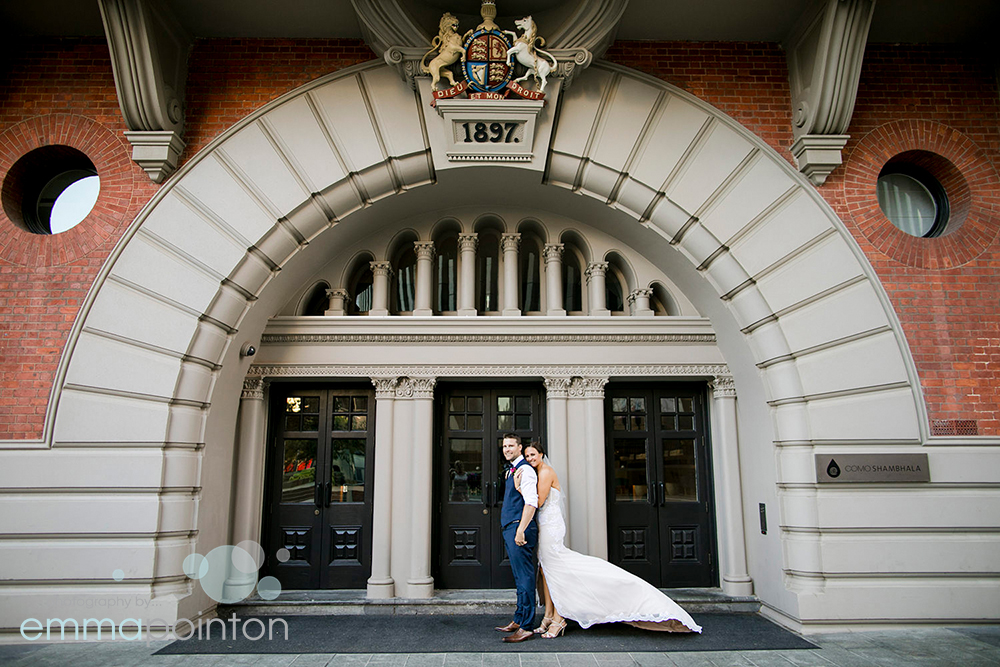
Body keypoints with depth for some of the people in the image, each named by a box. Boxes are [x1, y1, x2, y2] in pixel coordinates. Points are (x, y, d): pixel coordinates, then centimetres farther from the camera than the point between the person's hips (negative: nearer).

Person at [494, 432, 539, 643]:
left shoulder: (525, 470, -12)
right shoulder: (512, 470, 18)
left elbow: (531, 503, -21)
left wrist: (521, 530, -24)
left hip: (520, 529, -10)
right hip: (509, 528, 10)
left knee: (525, 577, -6)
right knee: (519, 577, 16)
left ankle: (526, 627, -1)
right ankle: (519, 620, 25)